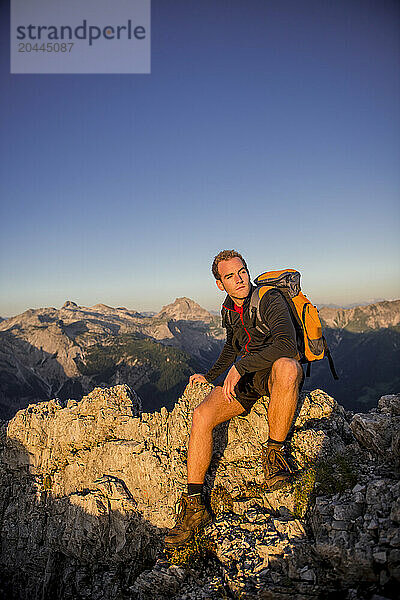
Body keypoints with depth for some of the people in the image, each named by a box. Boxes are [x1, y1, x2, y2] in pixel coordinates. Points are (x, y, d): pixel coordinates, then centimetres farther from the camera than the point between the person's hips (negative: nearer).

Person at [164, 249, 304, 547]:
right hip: (245, 377, 6)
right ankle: (194, 506, -10)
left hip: (275, 373, -5)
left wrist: (240, 367, -32)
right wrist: (210, 375, 32)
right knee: (202, 414, -19)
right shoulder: (229, 310, 10)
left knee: (286, 367, -43)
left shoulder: (269, 299, -14)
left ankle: (274, 455, -22)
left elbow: (286, 344, -31)